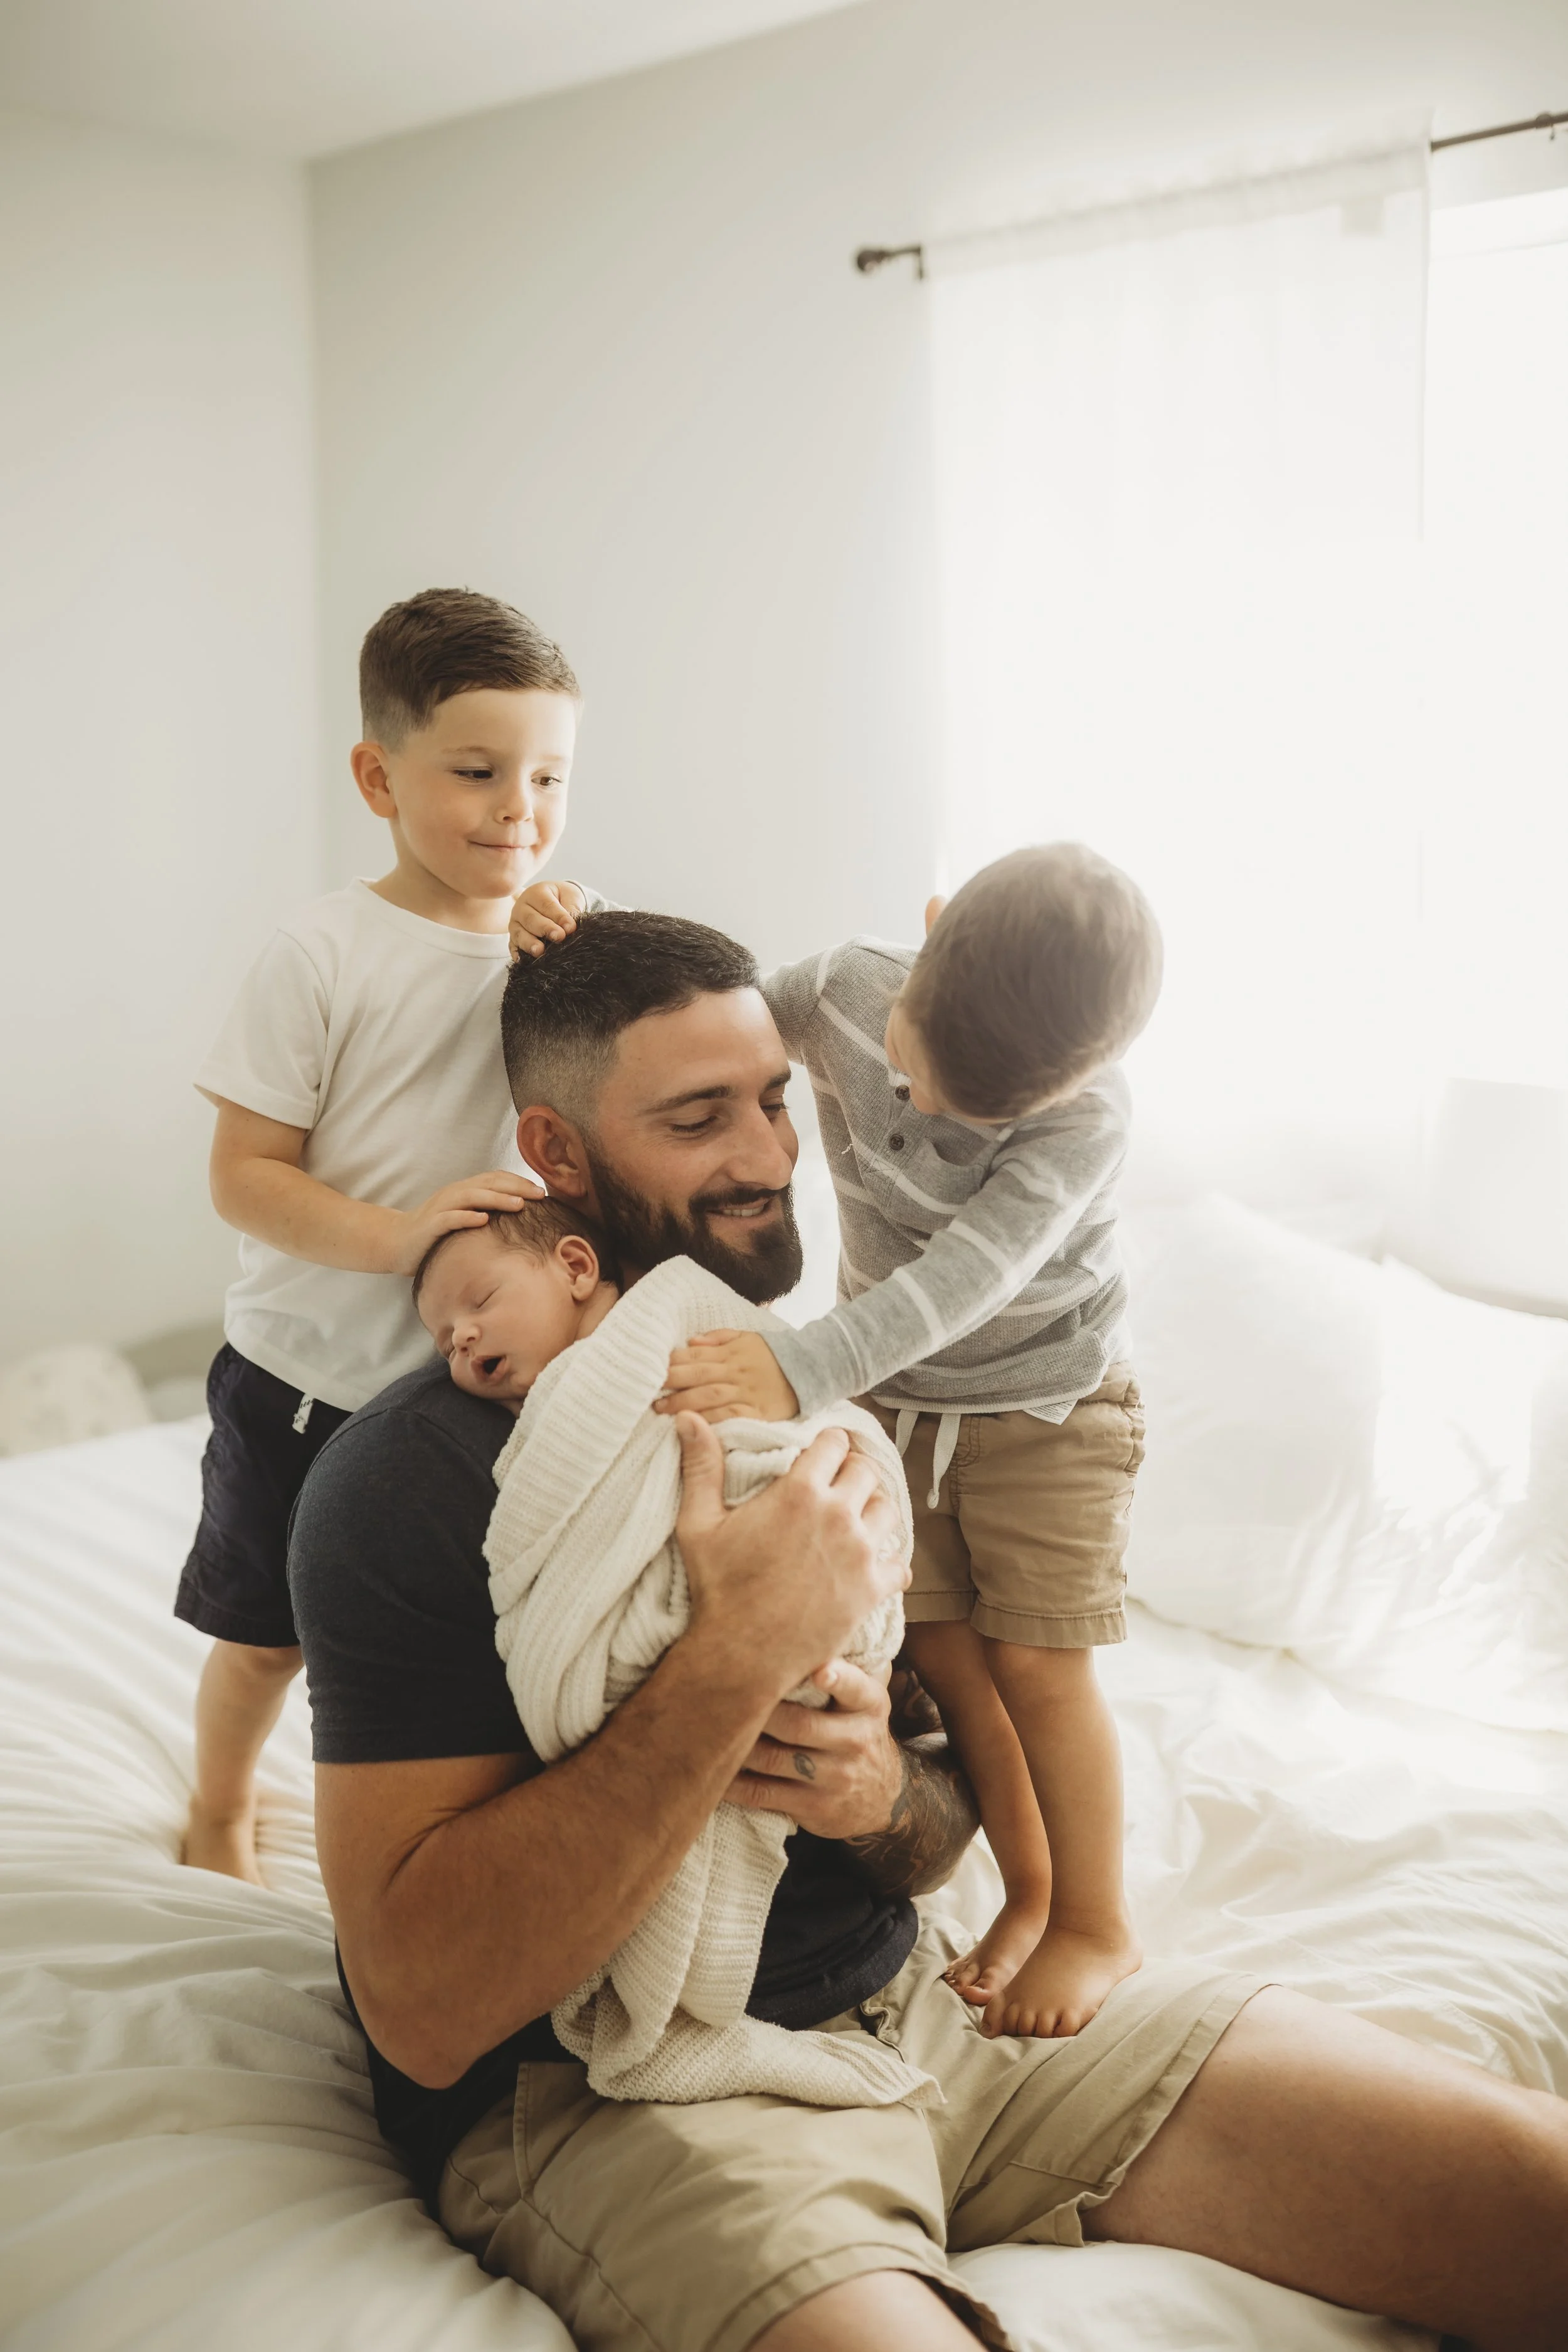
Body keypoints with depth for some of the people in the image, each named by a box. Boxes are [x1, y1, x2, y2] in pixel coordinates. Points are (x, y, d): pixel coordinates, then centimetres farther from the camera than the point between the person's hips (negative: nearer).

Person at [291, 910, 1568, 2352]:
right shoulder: (415, 1476, -13)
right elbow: (421, 2007, -20)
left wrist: (892, 1798, -12)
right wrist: (740, 1656, -26)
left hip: (911, 1990, 5)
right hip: (608, 2096, -4)